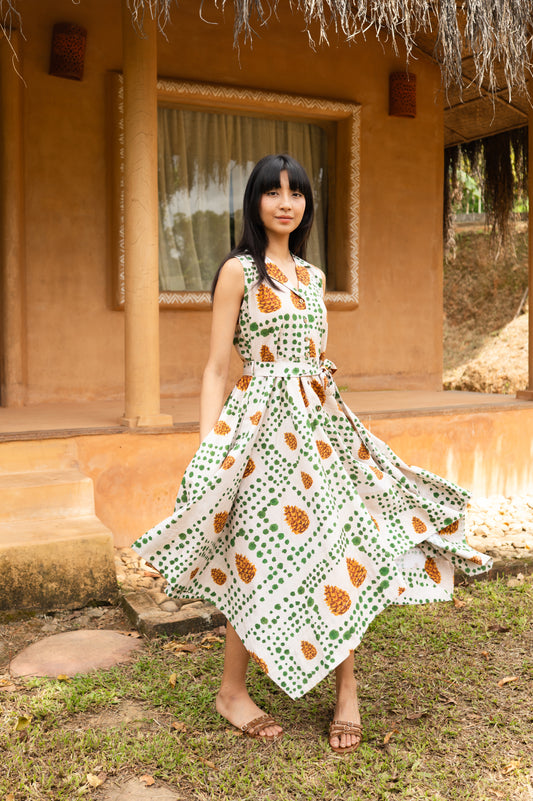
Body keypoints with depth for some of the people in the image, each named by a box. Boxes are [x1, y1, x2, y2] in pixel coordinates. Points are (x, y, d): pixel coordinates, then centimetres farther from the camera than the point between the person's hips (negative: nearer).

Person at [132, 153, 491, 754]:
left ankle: (346, 691, 15)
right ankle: (232, 690, 20)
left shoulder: (312, 275, 16)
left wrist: (338, 419, 17)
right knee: (267, 553, -1)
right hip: (264, 424, -6)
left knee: (347, 546, 1)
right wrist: (208, 448, -14)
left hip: (320, 422, 6)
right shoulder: (239, 270, -3)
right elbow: (216, 368, -6)